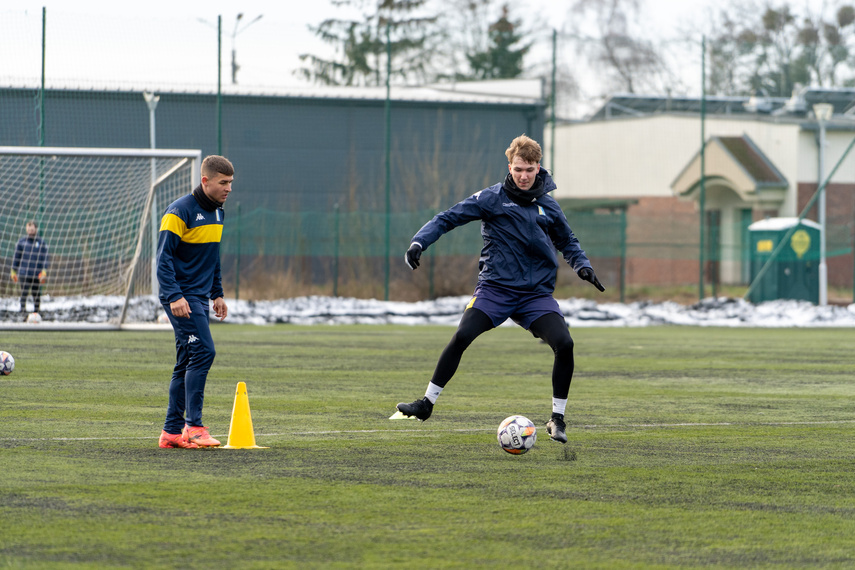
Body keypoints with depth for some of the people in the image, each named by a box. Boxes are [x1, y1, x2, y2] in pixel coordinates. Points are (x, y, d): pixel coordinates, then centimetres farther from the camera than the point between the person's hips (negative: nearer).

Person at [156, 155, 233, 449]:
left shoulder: (217, 212, 14)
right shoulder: (180, 211, -12)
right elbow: (164, 256, -15)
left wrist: (217, 294, 22)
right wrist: (174, 295, -23)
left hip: (200, 298, 9)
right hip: (181, 298, -9)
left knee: (187, 363, 8)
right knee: (203, 352, -18)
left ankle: (172, 431, 12)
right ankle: (193, 426, -17)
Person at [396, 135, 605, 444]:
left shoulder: (548, 206, 9)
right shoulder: (492, 198, -1)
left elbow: (568, 242, 24)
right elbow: (447, 218, -2)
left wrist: (582, 265, 6)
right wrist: (419, 241, -16)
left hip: (537, 293, 2)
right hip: (494, 288, -2)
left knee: (564, 344, -18)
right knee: (461, 337, -22)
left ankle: (557, 418, -2)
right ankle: (427, 403, -6)